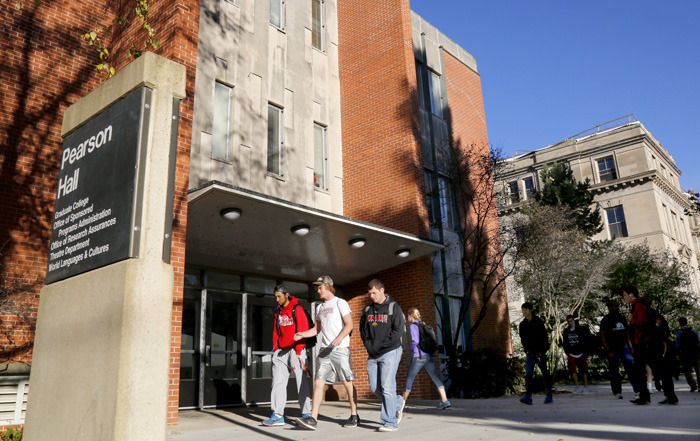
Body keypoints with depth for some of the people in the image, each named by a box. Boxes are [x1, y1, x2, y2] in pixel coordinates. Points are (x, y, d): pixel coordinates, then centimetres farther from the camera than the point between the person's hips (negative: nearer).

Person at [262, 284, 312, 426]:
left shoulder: (297, 309, -4)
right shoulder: (278, 312, 16)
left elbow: (302, 331, -9)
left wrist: (298, 352, -14)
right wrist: (275, 350, 8)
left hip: (295, 350, -6)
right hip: (281, 351, 6)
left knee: (301, 381, -3)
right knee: (278, 381, -1)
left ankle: (306, 414, 5)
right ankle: (278, 415, -1)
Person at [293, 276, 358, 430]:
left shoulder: (340, 303, -2)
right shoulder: (319, 308, 19)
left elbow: (349, 324, -9)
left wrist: (339, 338, -25)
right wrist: (302, 334, 6)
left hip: (340, 349, -6)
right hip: (324, 350, 6)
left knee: (348, 383, 1)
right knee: (318, 383, -3)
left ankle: (354, 416, 14)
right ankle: (313, 419, -5)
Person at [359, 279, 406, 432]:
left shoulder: (393, 307, -5)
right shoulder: (367, 309, 12)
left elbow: (399, 329, -11)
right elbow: (362, 329, 20)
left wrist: (381, 345, -13)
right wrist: (368, 344, 2)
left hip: (390, 352, -6)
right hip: (372, 355, 6)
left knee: (387, 387, -10)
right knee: (374, 387, 7)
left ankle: (390, 422, -2)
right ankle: (398, 403, 29)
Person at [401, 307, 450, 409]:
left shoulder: (413, 326, -4)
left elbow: (415, 341, -13)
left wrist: (409, 348, 6)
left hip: (419, 356, -7)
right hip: (429, 355, 7)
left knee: (409, 379, 5)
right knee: (435, 378, 1)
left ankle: (403, 402, 12)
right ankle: (444, 400, -10)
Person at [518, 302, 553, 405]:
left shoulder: (538, 322, -7)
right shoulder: (522, 324, 7)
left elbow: (544, 338, -8)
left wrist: (541, 352, -11)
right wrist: (527, 350, 0)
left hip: (540, 352, -4)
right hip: (530, 353, 4)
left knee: (545, 374, 4)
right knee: (528, 374, -8)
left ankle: (549, 396, 15)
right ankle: (528, 397, -11)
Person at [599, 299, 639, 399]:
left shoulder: (622, 318, 13)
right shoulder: (606, 320, -4)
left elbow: (626, 334, 18)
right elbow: (603, 337, -7)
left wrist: (630, 347, 10)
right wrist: (609, 351, -13)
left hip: (623, 346, 4)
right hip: (612, 348, -4)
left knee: (631, 366, -7)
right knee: (614, 371, 0)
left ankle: (637, 389, -4)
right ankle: (617, 392, 8)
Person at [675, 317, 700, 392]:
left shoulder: (679, 332, -3)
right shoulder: (694, 331, 7)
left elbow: (678, 345, -2)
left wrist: (678, 355, 6)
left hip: (686, 355, -3)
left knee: (687, 371, 4)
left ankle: (693, 385, -11)